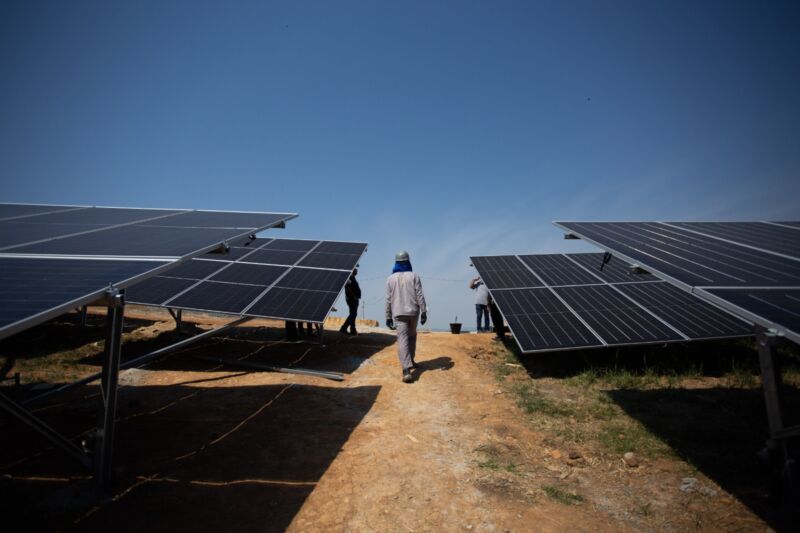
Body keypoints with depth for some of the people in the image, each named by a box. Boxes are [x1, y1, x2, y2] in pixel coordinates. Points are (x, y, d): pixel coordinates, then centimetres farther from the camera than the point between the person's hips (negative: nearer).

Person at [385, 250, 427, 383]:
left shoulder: (391, 279, 2)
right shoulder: (414, 276, -2)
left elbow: (388, 300, 2)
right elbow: (420, 295, -7)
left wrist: (388, 317, 8)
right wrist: (424, 312, -4)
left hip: (398, 313, 0)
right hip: (413, 312, 1)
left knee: (402, 340, -7)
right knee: (412, 335, 22)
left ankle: (406, 370, -21)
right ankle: (410, 361, 33)